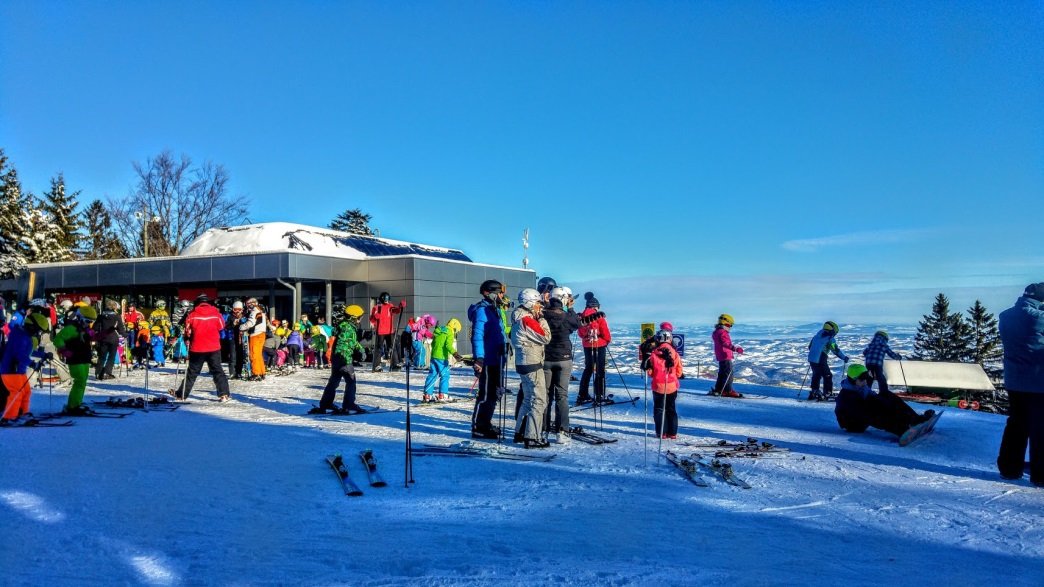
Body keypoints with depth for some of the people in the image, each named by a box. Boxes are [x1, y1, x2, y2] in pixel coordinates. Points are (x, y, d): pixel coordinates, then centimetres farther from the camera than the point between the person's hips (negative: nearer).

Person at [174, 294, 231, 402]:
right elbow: (221, 328, 9)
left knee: (192, 372, 13)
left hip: (197, 348, 0)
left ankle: (182, 394, 20)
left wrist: (188, 338, 21)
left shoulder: (192, 314, -4)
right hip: (214, 348, 0)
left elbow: (187, 331, 4)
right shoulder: (216, 313, -4)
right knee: (218, 371, 7)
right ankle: (224, 394, -2)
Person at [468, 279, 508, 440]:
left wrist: (503, 354, 23)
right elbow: (477, 336, -20)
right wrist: (478, 359, -26)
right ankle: (478, 428, 4)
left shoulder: (494, 310, 17)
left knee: (494, 393, 16)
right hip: (487, 361, -10)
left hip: (496, 360, 10)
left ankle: (485, 424, 27)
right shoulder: (482, 310, -13)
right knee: (486, 394, -5)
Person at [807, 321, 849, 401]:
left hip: (811, 358, 7)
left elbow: (810, 347, 21)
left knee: (816, 375, 21)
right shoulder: (830, 339, -8)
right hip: (820, 361, -7)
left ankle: (814, 392, 24)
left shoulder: (817, 336, 13)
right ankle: (827, 393, 5)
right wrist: (844, 357, 4)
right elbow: (836, 350, -8)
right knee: (827, 376, 6)